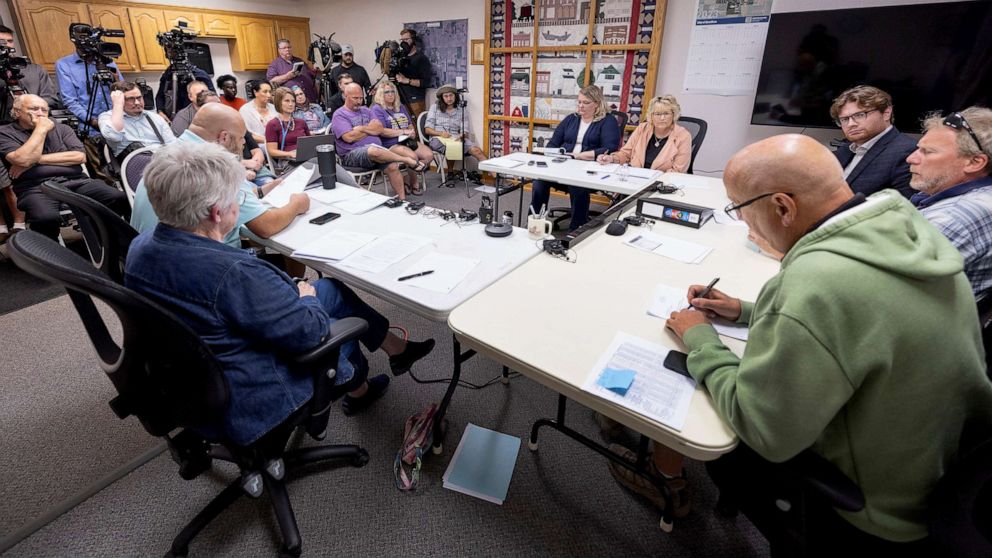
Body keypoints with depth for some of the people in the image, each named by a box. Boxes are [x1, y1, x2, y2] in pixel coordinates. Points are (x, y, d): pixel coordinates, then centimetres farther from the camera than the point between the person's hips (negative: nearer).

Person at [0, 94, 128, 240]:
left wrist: (36, 160, -2)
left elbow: (80, 157, 3)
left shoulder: (61, 128, 18)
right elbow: (23, 160, -10)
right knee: (46, 217, -38)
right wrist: (41, 129, -1)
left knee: (120, 199, -26)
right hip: (36, 188, -3)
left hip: (76, 181, 3)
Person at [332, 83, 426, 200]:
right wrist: (370, 129, 0)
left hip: (376, 148, 6)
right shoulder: (339, 115, 5)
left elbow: (380, 129, 9)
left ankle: (402, 198, -19)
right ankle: (409, 161, -22)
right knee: (373, 151, -37)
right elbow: (349, 137, -12)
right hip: (352, 155, -5)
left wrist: (362, 128, -5)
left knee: (393, 166, -23)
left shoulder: (366, 111, 22)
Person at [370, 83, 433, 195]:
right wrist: (404, 131, -12)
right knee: (412, 156, -33)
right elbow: (382, 131, -12)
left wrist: (412, 132, 0)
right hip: (391, 144, -7)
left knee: (429, 155, -17)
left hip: (408, 141, 7)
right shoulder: (377, 109, 0)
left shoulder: (401, 107, 23)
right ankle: (415, 184, -5)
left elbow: (410, 125, 26)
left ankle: (407, 180, -2)